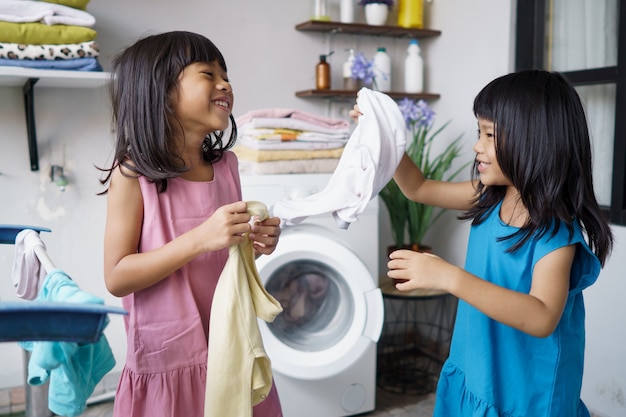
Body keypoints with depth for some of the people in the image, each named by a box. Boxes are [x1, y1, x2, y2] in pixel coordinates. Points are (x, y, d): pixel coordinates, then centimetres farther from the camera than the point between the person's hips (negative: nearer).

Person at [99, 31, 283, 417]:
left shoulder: (226, 164, 2)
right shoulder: (133, 175, -14)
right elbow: (117, 278, -15)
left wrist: (257, 243, -7)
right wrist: (202, 238, -26)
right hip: (169, 362, -5)